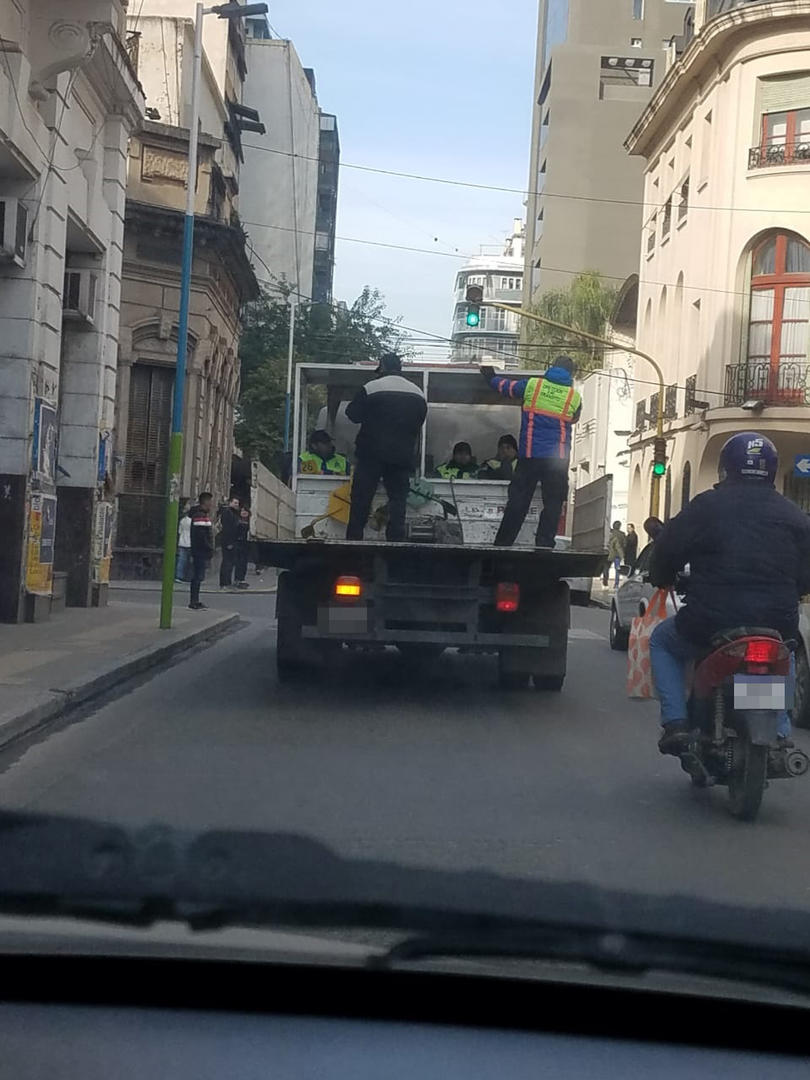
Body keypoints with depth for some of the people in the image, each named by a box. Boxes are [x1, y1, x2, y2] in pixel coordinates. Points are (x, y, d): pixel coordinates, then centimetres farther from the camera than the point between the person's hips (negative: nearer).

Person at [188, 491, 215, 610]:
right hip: (201, 551, -10)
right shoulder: (200, 516, -16)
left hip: (202, 552, 10)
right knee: (197, 576, -8)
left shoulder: (204, 514, 18)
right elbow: (201, 536, -22)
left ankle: (195, 601, 18)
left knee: (198, 576, 13)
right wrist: (209, 551, -19)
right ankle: (193, 602, -6)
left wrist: (210, 550, 18)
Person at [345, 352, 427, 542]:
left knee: (361, 498, 4)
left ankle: (353, 539, 4)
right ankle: (396, 541, -2)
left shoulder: (370, 388, -8)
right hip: (402, 456, 3)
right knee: (398, 499, 5)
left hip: (372, 454, -3)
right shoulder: (418, 393, 6)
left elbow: (353, 414, -2)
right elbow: (418, 426, 13)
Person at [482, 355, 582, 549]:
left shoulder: (532, 385, 3)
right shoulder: (575, 397, 2)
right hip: (557, 459, -1)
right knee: (552, 504, 3)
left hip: (529, 456, 1)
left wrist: (492, 378, 41)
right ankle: (544, 546, -3)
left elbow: (504, 386, 19)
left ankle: (502, 545, 7)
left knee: (517, 502, 6)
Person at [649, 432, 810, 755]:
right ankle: (779, 734, 24)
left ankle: (675, 723, 10)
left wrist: (662, 580, 22)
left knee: (662, 640, 28)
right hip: (777, 628, 3)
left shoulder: (707, 505, -2)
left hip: (711, 623, -3)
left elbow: (667, 550, 0)